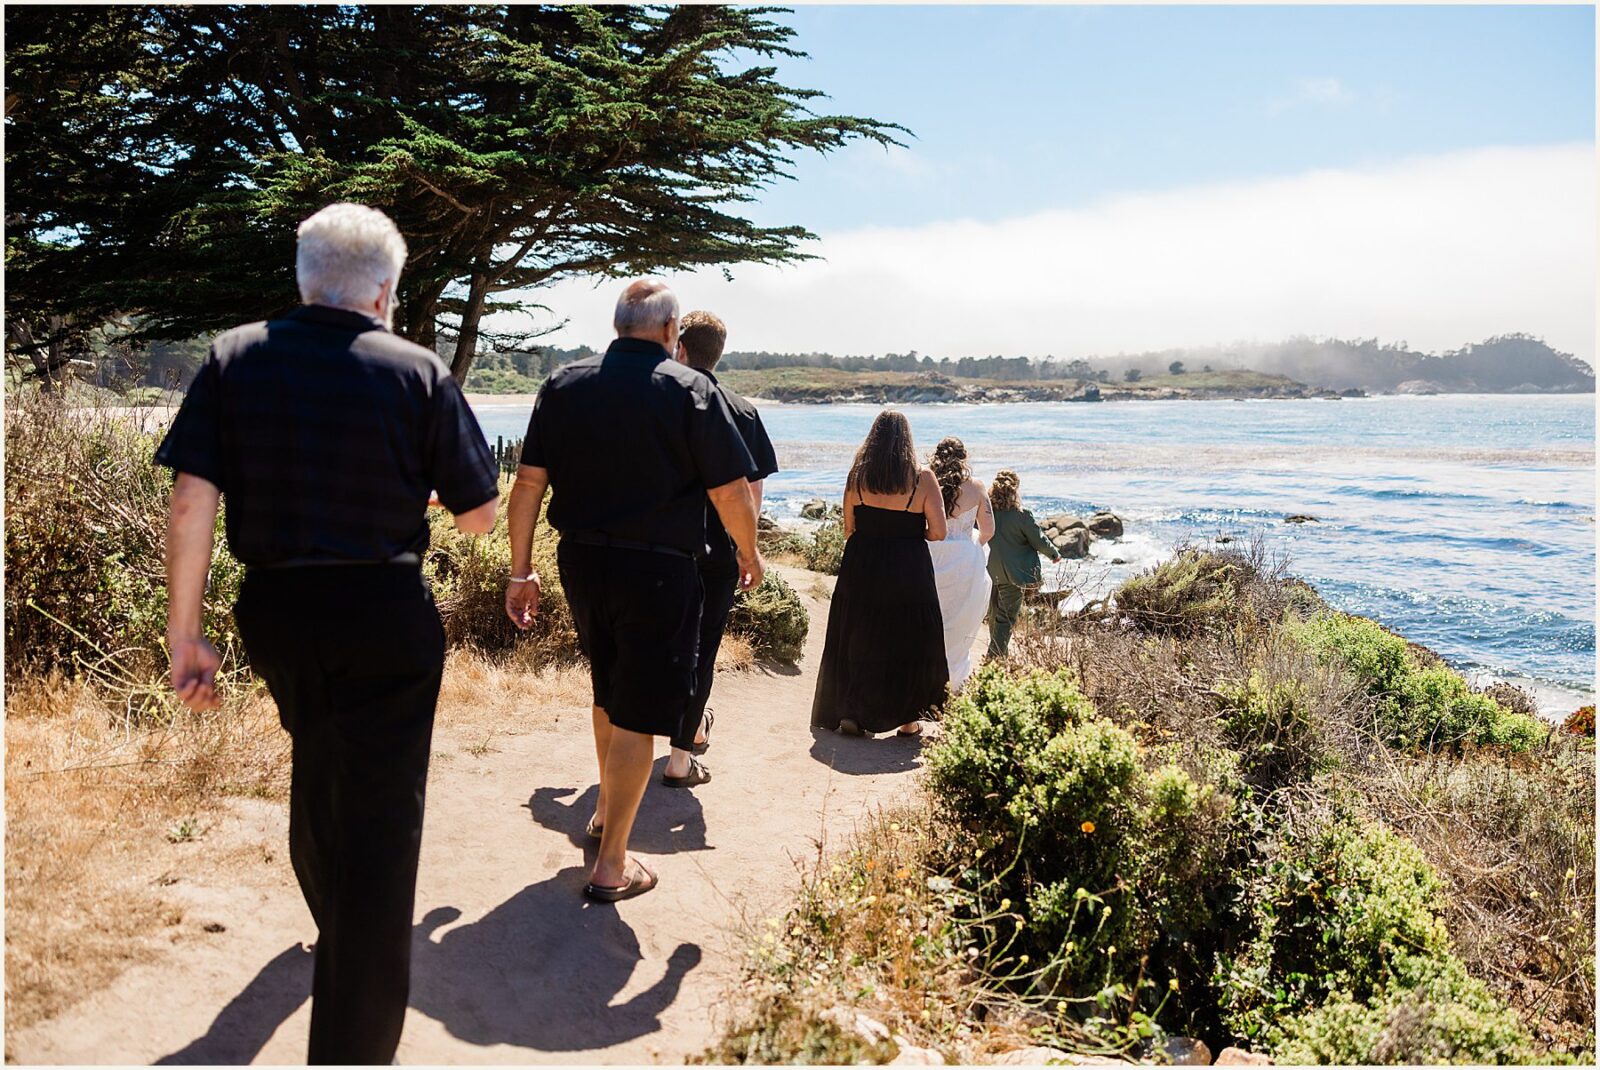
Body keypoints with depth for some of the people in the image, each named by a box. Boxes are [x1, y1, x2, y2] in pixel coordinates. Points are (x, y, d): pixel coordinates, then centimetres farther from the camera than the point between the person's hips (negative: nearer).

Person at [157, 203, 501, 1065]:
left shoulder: (234, 358, -1)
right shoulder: (419, 372, -7)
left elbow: (191, 503, -7)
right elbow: (477, 515, -4)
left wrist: (184, 633, -2)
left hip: (274, 608, 4)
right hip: (385, 615, -4)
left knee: (318, 773, 29)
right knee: (379, 817, 3)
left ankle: (334, 923, 54)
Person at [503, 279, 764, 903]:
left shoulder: (563, 385, 2)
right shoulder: (690, 390, -9)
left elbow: (528, 483, -1)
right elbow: (731, 492, -10)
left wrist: (521, 570, 5)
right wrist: (749, 553, 7)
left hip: (580, 562, 5)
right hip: (657, 570, -5)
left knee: (608, 691, 26)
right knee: (637, 714, 4)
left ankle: (607, 809, 44)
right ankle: (611, 865, 10)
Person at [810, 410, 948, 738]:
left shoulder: (857, 476, -3)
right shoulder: (922, 479, -8)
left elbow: (848, 529, 2)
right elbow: (938, 533, -9)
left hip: (861, 568, 2)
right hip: (908, 570, -2)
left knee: (856, 639, 14)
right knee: (908, 642, 11)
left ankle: (850, 713, 15)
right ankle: (908, 719, 17)